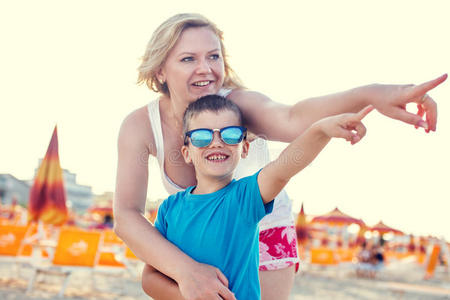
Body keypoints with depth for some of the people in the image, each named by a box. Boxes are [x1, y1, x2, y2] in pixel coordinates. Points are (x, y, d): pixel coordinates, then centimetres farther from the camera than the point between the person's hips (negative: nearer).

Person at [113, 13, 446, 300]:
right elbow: (126, 216, -31)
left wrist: (369, 95, -71)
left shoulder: (239, 103, -29)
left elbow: (294, 120, -51)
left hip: (264, 231, -2)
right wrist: (184, 269, -47)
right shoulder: (139, 126, -22)